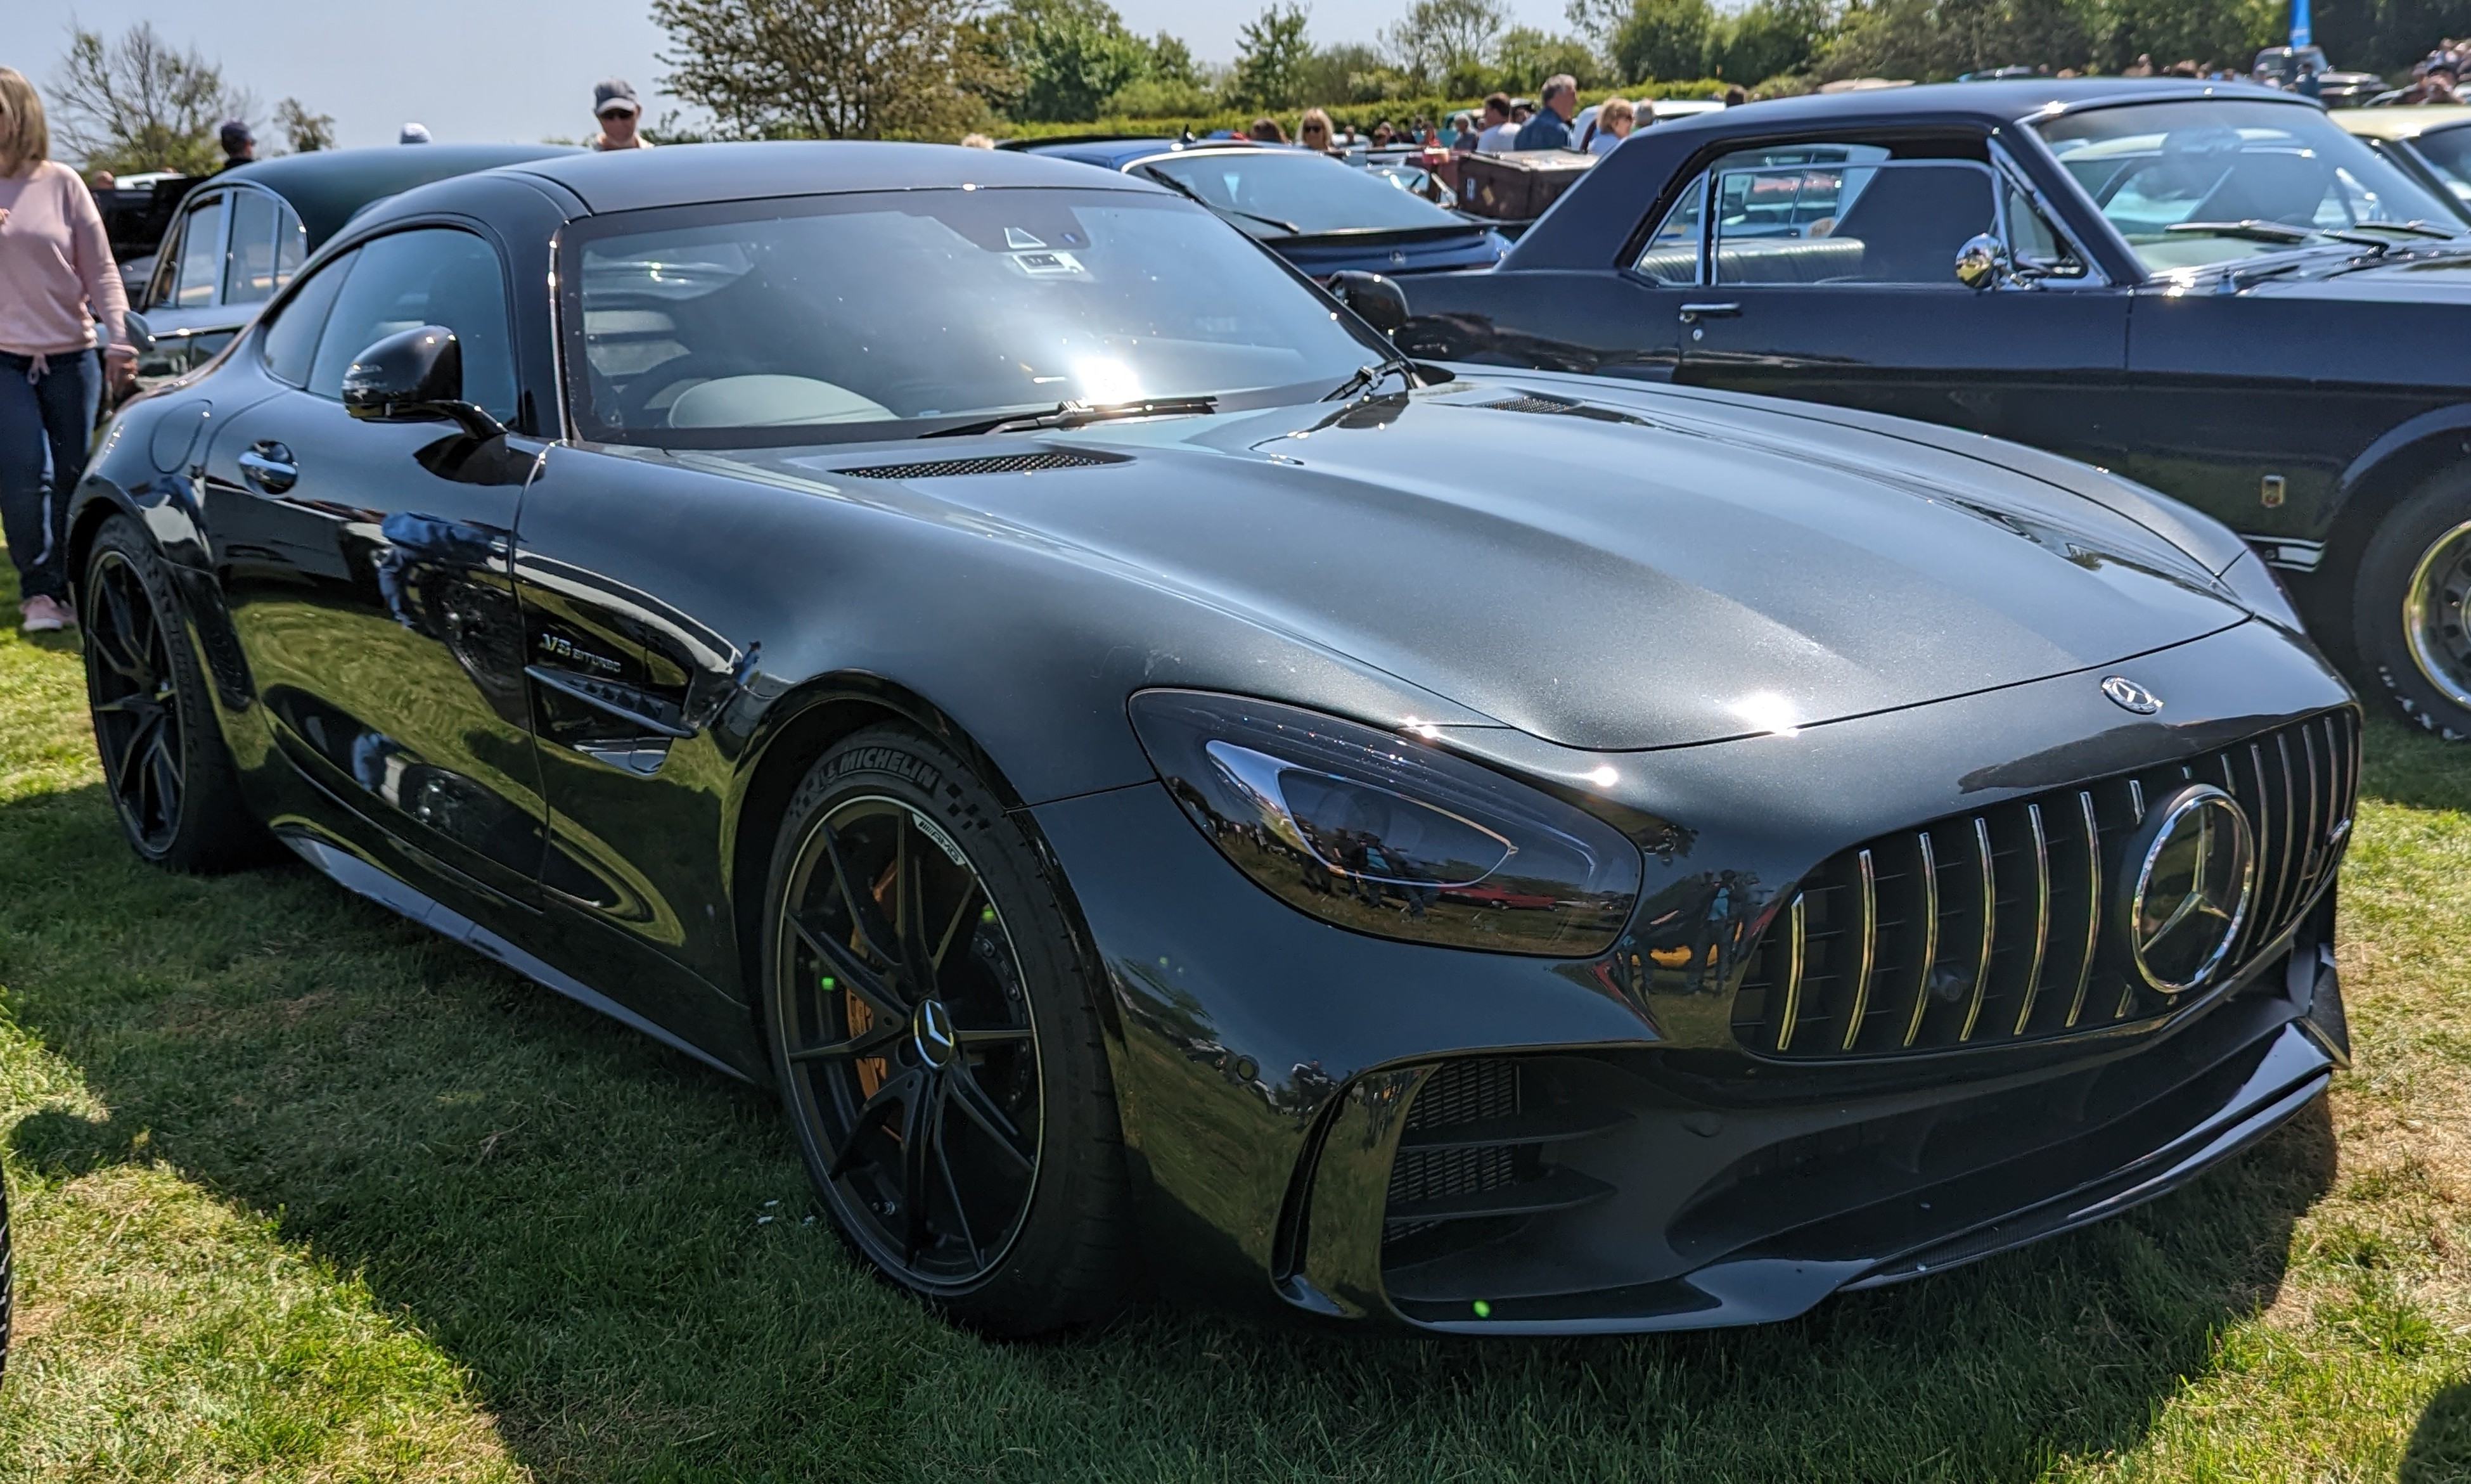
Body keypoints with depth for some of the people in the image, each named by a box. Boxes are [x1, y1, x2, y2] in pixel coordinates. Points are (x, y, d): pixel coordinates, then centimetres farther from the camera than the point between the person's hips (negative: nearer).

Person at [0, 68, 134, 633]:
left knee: (74, 477, 5)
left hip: (70, 356, 1)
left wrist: (119, 339, -6)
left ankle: (65, 587, 20)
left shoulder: (60, 184, 3)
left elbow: (101, 270, 4)